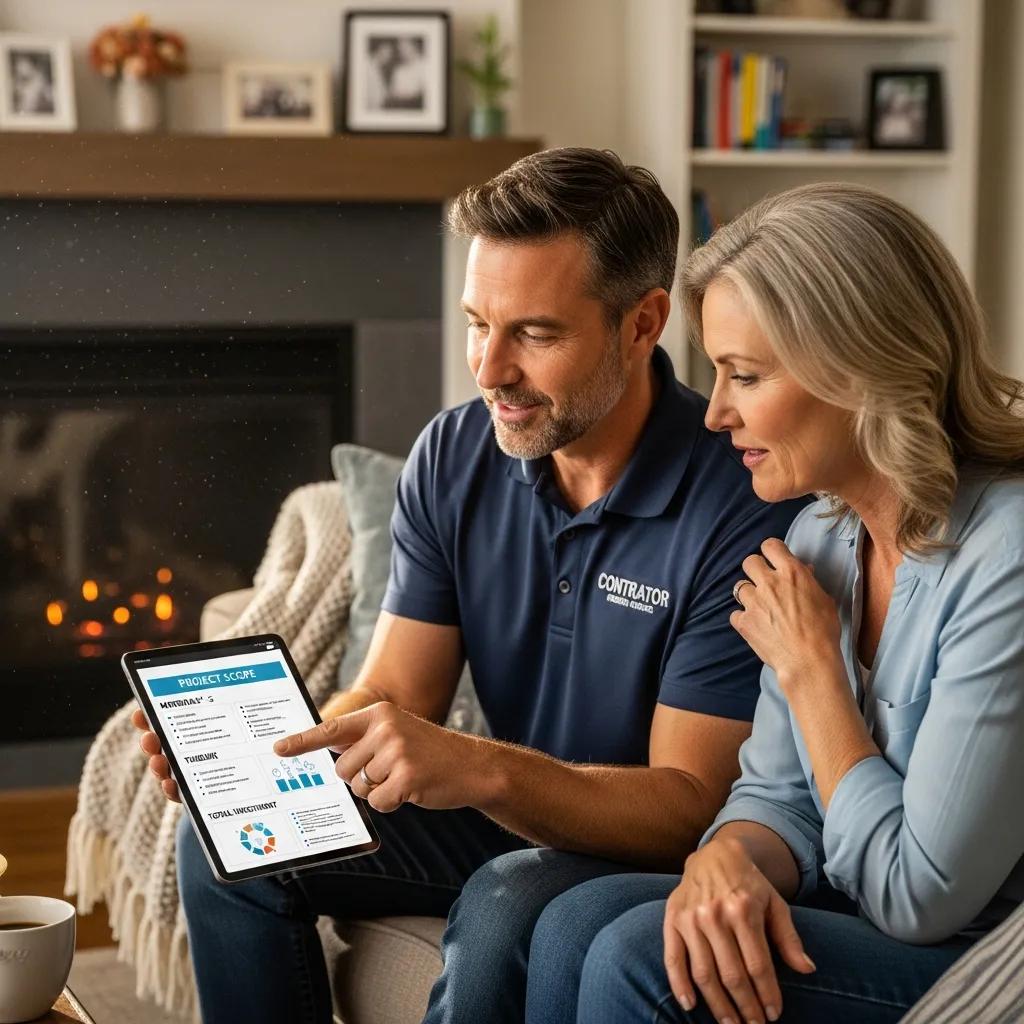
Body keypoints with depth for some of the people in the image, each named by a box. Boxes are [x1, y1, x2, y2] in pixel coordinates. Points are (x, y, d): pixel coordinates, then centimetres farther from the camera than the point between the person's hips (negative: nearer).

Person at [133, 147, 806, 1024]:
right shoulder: (454, 459, -4)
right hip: (504, 817, 6)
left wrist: (481, 769, -41)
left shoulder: (744, 502, -25)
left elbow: (688, 804, -25)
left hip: (656, 847, -6)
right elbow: (395, 696, -4)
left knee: (509, 913, -35)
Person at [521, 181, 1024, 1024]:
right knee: (578, 924, -15)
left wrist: (808, 666, -11)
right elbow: (778, 795, 7)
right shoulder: (824, 537, 4)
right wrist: (726, 861, -18)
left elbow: (919, 897, -20)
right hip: (858, 924, 7)